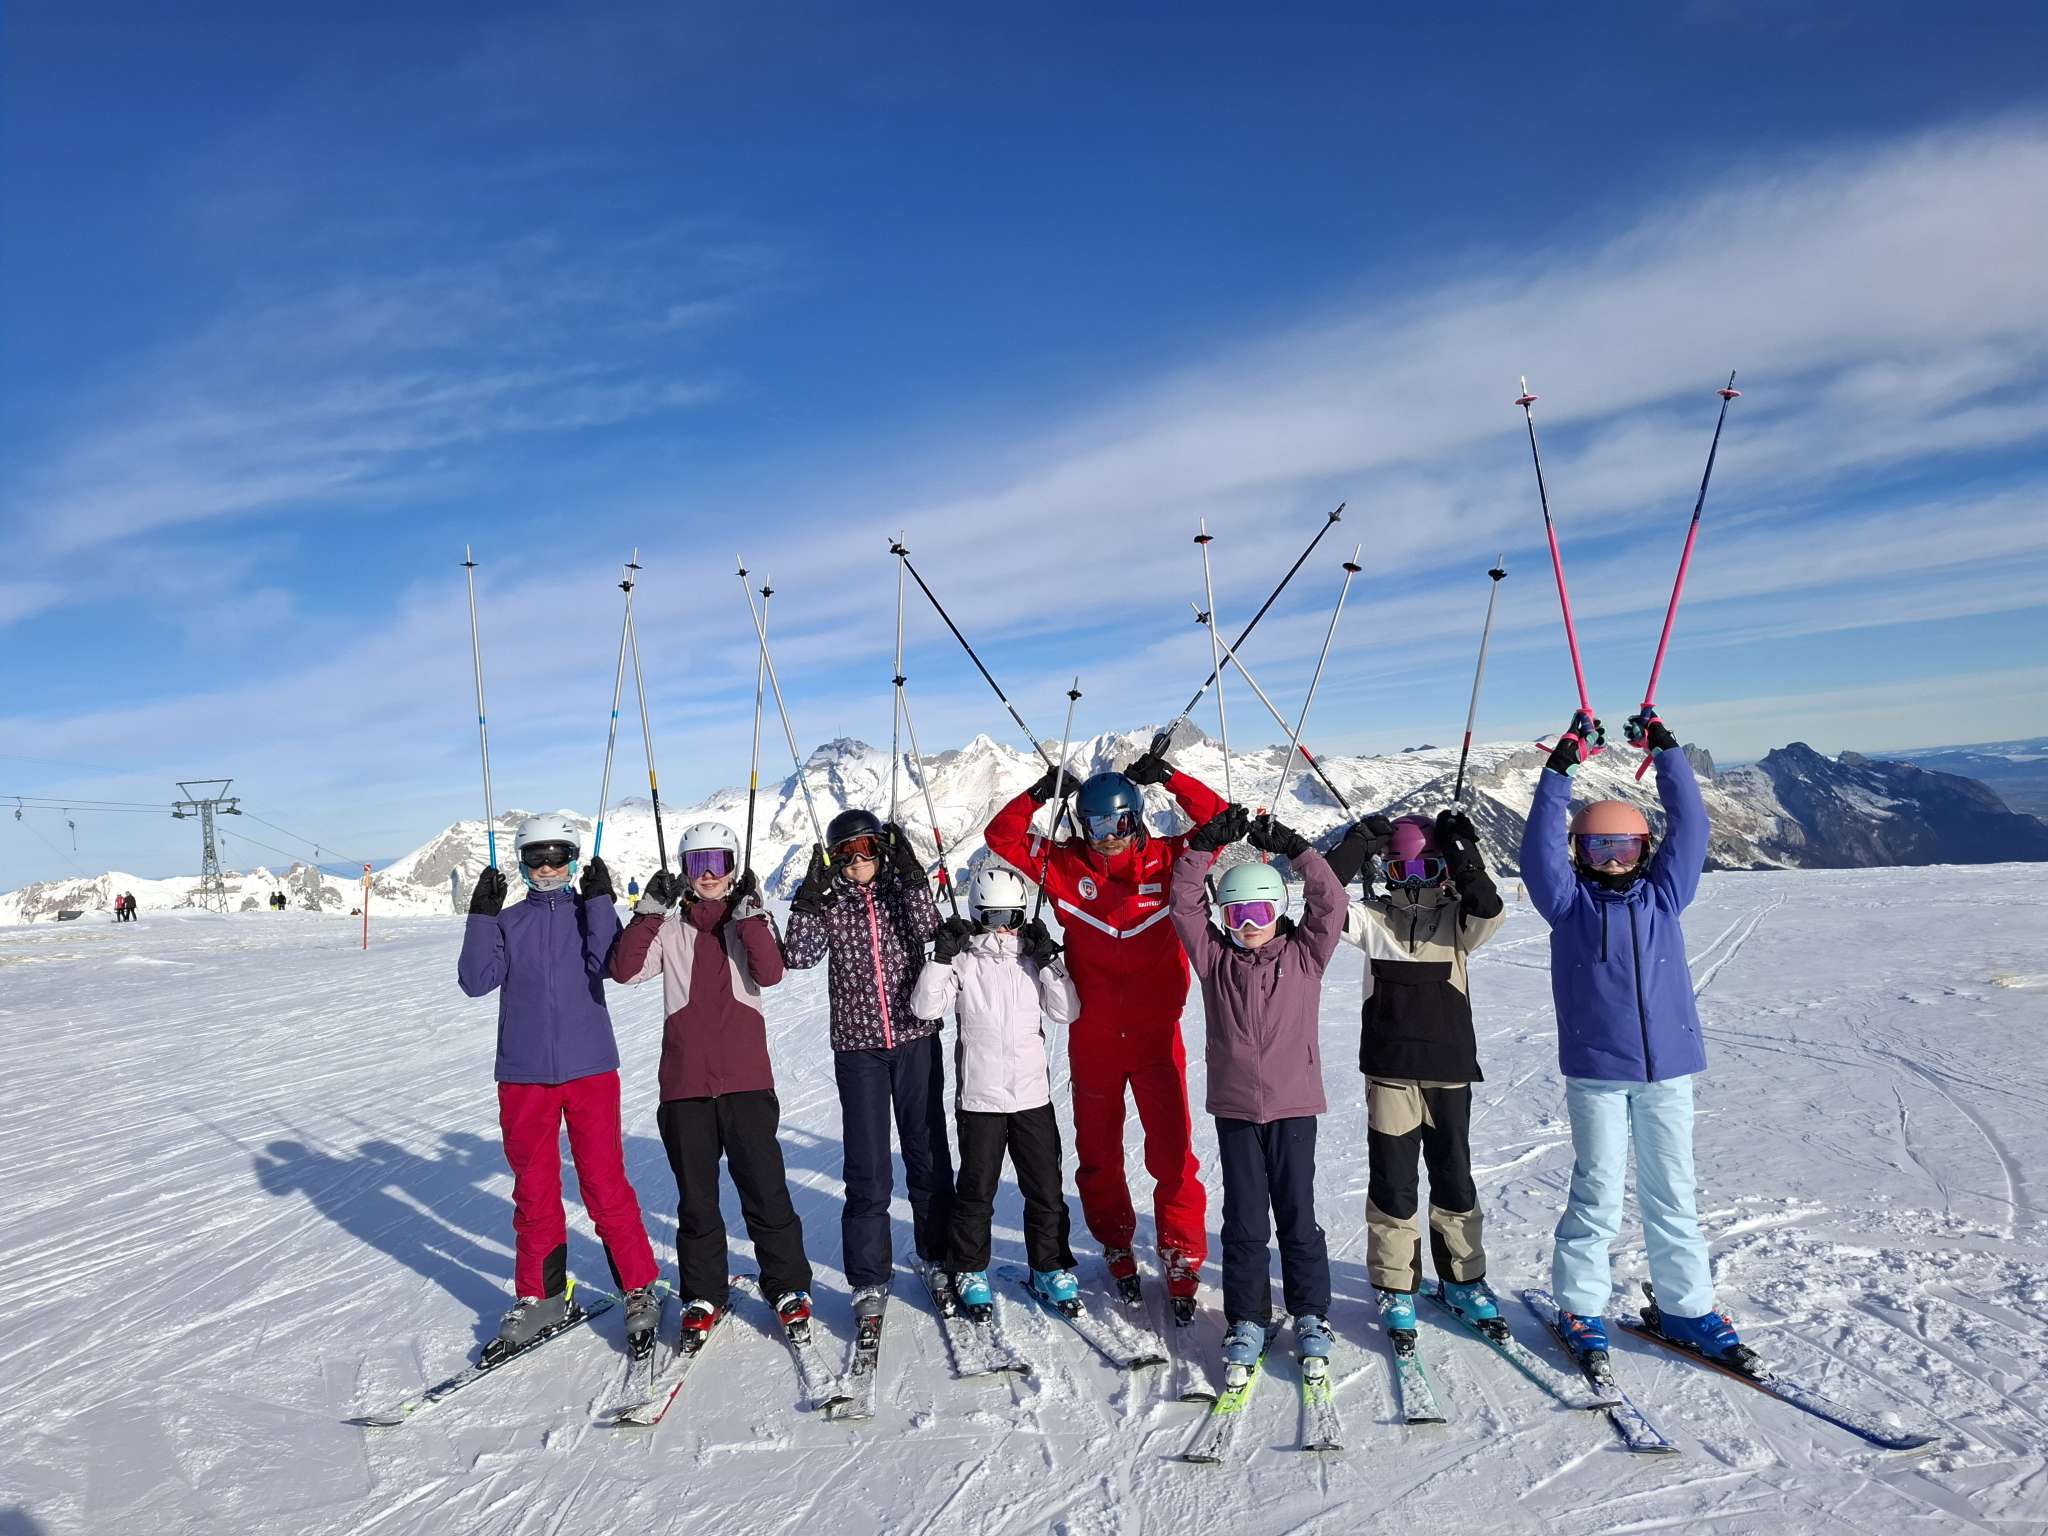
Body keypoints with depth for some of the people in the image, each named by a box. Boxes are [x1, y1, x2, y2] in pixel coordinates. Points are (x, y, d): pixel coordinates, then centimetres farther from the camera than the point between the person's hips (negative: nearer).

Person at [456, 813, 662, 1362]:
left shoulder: (589, 911, 5)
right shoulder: (508, 922, 8)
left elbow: (610, 964, -13)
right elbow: (476, 981, -5)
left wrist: (599, 901, -16)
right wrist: (481, 914, -11)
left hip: (590, 1068, -2)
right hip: (524, 1075, 2)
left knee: (605, 1187, -2)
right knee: (534, 1192, 10)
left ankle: (640, 1292, 10)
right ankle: (539, 1298, 24)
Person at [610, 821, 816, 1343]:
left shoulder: (752, 917, 6)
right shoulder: (669, 924, 8)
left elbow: (770, 973, -12)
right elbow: (626, 969, -8)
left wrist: (749, 915, -19)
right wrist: (648, 912, -15)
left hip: (746, 1076, -1)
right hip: (685, 1079, 1)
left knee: (765, 1188, 0)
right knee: (695, 1194, 10)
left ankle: (789, 1286, 15)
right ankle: (702, 1295, 24)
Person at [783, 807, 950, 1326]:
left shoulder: (903, 888, 3)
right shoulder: (828, 903, 3)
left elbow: (927, 928, -17)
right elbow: (800, 955, -12)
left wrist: (912, 874, -26)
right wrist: (809, 896, -21)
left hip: (916, 1038, 1)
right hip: (858, 1047, 0)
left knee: (928, 1154, 9)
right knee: (867, 1168, -1)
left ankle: (938, 1255, 26)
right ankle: (869, 1278, 11)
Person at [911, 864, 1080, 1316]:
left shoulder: (1034, 959, 4)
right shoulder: (964, 961, -3)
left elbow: (1066, 1012, -4)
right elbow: (925, 1007, -13)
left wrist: (1048, 958, -10)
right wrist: (943, 955, -18)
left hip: (1033, 1093, 2)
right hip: (979, 1096, -2)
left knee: (1046, 1189, 10)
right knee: (976, 1190, 8)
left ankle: (1050, 1267, 26)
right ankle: (970, 1271, 25)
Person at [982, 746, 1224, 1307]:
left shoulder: (1165, 859, -4)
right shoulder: (1065, 865, -3)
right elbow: (1002, 838, -4)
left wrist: (1171, 778, -17)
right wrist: (1038, 794, -18)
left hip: (1157, 1035, -1)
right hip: (1092, 1040, 2)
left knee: (1173, 1153, 0)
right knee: (1098, 1153, 15)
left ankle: (1182, 1260, 16)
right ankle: (1116, 1249, 34)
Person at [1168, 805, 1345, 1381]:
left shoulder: (1305, 954, 1)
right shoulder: (1215, 958, 3)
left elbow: (1330, 903, -9)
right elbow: (1184, 904, -5)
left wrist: (1294, 849, -16)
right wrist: (1205, 845, -14)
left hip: (1293, 1105, -1)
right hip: (1234, 1107, 1)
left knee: (1297, 1218, 8)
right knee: (1244, 1221, 9)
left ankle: (1311, 1318, 24)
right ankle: (1247, 1322, 22)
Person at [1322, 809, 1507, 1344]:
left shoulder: (1458, 920, 4)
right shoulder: (1375, 920, 1)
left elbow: (1490, 912, -18)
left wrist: (1463, 855, -21)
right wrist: (1359, 843, -17)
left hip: (1450, 1066, 1)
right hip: (1389, 1068, -1)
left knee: (1454, 1176, 13)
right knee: (1392, 1180, 4)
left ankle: (1463, 1277, 30)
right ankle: (1394, 1286, 18)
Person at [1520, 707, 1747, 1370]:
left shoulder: (1664, 894, 8)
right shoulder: (1570, 903, 1)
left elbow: (1690, 828, 2)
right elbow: (1538, 850, -12)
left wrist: (1665, 753, 0)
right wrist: (1561, 769, -17)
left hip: (1667, 1067, 3)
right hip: (1595, 1070, -3)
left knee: (1672, 1191, 12)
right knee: (1597, 1195, 2)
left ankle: (1686, 1306, 26)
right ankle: (1579, 1308, 16)